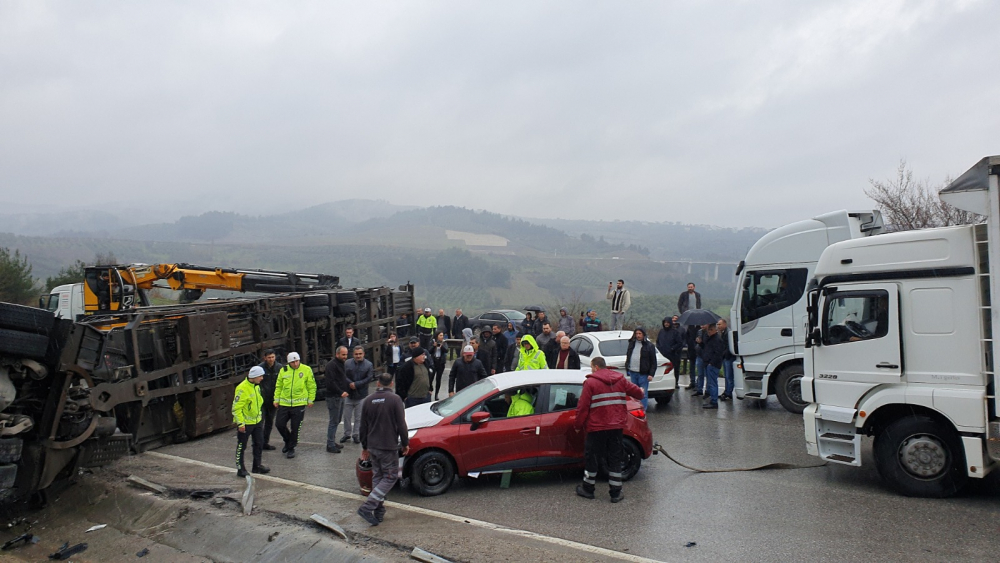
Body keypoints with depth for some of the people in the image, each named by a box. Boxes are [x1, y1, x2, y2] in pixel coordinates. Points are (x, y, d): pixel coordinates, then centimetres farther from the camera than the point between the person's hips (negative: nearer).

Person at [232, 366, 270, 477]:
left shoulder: (256, 386, 6)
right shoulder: (242, 388, -23)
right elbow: (236, 407, -22)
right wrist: (240, 423, -22)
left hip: (257, 421, 9)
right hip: (245, 423, -9)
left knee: (259, 443, 14)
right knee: (241, 446, 5)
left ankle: (257, 466, 27)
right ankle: (240, 469, 15)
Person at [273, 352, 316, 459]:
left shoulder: (306, 370, -4)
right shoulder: (283, 370, 2)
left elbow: (312, 386, 2)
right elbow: (278, 386, 12)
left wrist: (310, 400, 2)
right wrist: (276, 399, 8)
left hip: (299, 404, -3)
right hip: (284, 403, 3)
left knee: (295, 428, 3)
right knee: (279, 424, 4)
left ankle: (291, 448, 20)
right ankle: (288, 441, 30)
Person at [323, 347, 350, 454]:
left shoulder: (343, 364, 16)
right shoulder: (331, 365, -15)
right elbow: (331, 382, -23)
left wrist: (347, 390, 12)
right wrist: (341, 392, -26)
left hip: (340, 397, 9)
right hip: (333, 397, -9)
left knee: (337, 420, 15)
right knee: (333, 421, -6)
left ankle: (332, 442, 25)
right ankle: (330, 445, 0)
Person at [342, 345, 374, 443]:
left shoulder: (369, 365, -3)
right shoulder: (347, 363, 0)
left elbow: (369, 378, -10)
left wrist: (356, 384, -17)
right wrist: (350, 383, -22)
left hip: (361, 395, -1)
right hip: (348, 394, 1)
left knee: (359, 417, 7)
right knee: (347, 416, 10)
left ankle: (356, 435, 19)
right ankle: (347, 434, 25)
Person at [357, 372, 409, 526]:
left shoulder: (368, 400, 7)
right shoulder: (394, 400, -11)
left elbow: (363, 427, 13)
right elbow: (401, 424, -11)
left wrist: (365, 447, 22)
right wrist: (405, 443, 1)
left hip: (372, 446, 6)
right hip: (389, 446, -6)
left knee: (377, 477, 17)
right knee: (390, 477, 2)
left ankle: (379, 512, 16)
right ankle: (367, 507, -11)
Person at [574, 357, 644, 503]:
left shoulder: (590, 382, -9)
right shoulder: (620, 379, 5)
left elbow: (583, 407, -10)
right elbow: (637, 392, 15)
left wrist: (578, 425, 1)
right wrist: (641, 394, 40)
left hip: (597, 427, -4)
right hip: (617, 426, 4)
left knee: (592, 457, 10)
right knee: (615, 458, 11)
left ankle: (588, 488, 22)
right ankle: (616, 493, 14)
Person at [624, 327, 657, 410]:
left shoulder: (649, 346, -4)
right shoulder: (632, 344, 12)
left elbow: (653, 362, -5)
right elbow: (628, 356, 19)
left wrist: (651, 374, -12)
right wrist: (627, 368, 13)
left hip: (643, 374, -5)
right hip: (632, 372, 5)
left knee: (643, 394, -3)